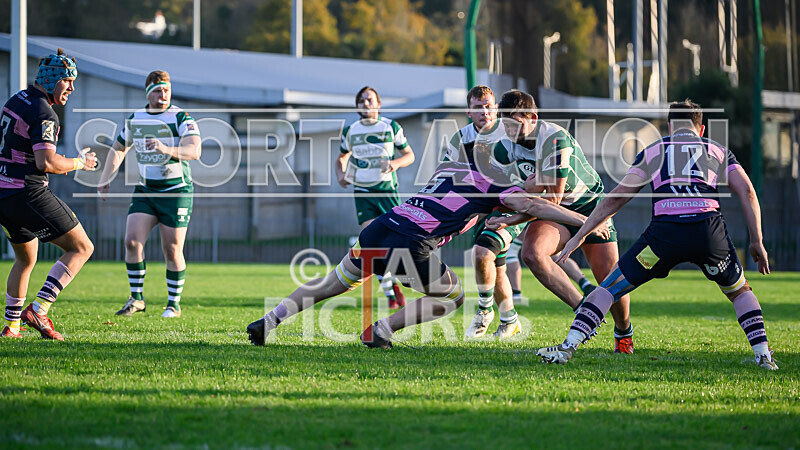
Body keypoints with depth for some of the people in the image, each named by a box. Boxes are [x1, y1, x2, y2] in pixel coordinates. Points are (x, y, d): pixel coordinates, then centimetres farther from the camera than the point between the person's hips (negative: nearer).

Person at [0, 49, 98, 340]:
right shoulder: (44, 114, -16)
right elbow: (46, 163, -25)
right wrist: (78, 163, -8)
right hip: (29, 194, -9)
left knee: (26, 260, 26)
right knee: (81, 248, -3)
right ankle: (38, 310, -14)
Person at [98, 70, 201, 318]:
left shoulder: (181, 118, -9)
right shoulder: (134, 119, 6)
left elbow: (194, 151, -24)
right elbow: (118, 149, 22)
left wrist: (167, 149, -39)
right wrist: (105, 180, 16)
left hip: (176, 191, -4)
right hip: (144, 191, 4)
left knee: (172, 251, -3)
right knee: (132, 241, -10)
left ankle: (174, 304, 12)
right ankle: (136, 298, 3)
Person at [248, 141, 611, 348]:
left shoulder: (447, 168, 26)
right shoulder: (494, 183, 7)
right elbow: (531, 206, -1)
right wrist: (586, 222, 2)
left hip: (378, 229, 7)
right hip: (409, 244, -7)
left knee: (336, 283, 26)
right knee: (452, 297, 14)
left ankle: (269, 321, 19)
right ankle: (382, 330, 4)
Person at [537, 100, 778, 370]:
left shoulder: (652, 151, 22)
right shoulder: (719, 151, 24)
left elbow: (617, 197, 16)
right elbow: (746, 191, 10)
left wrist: (580, 235, 21)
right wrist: (757, 242, 14)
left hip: (664, 231, -1)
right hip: (709, 229, 1)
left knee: (609, 289, 12)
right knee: (740, 292, 27)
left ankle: (568, 347, 1)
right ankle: (763, 355, 14)